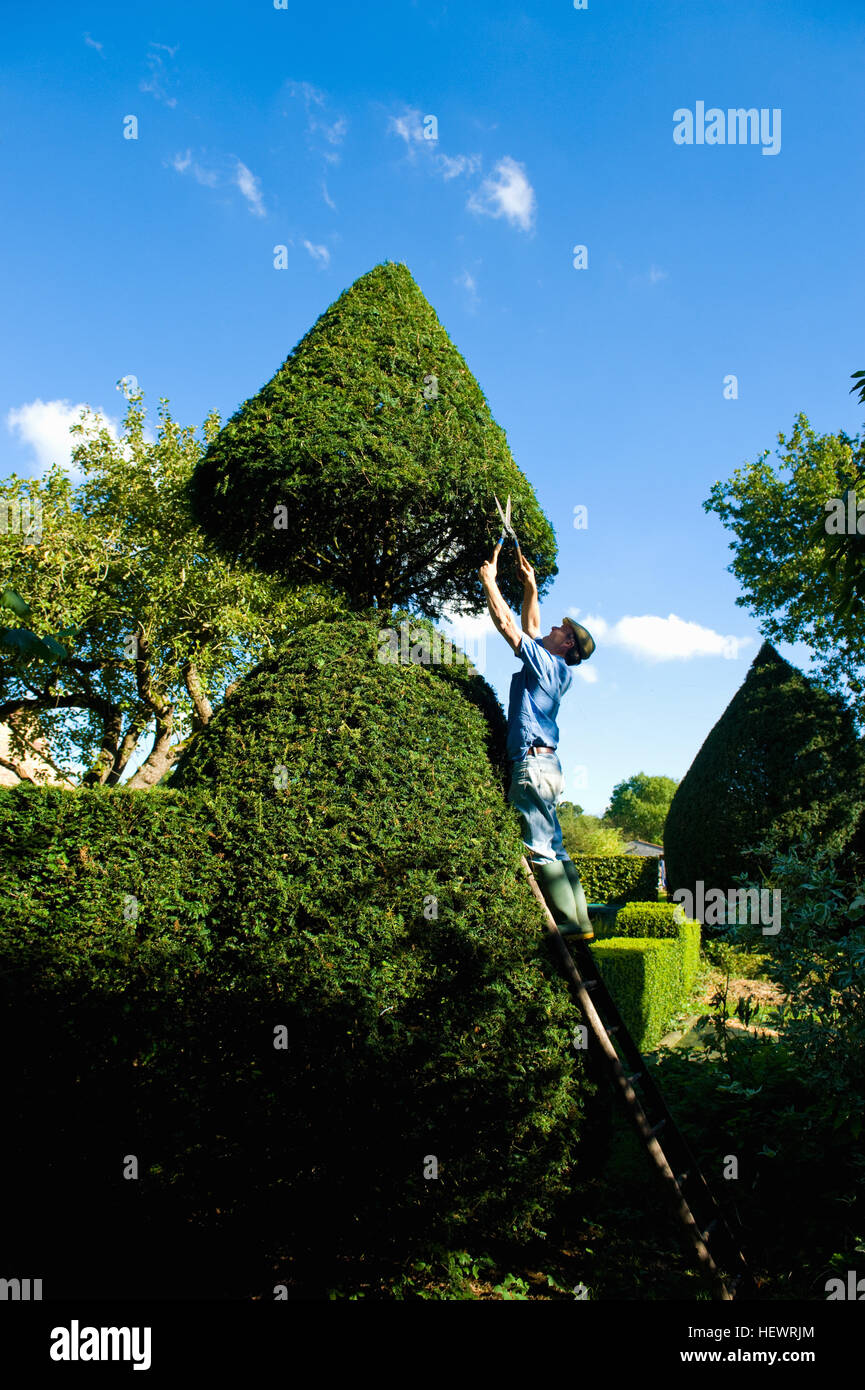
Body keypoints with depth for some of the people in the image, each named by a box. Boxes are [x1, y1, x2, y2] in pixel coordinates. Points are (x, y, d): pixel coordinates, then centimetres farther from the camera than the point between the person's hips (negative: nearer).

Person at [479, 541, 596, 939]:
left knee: (538, 848, -12)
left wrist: (489, 580, 6)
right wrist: (530, 585, 33)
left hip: (533, 763, -10)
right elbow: (530, 626, 33)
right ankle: (579, 923, 11)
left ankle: (569, 925, -13)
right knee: (553, 847, 10)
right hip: (545, 764, 10)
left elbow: (506, 622, -5)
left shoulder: (546, 662, -6)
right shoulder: (555, 666, 18)